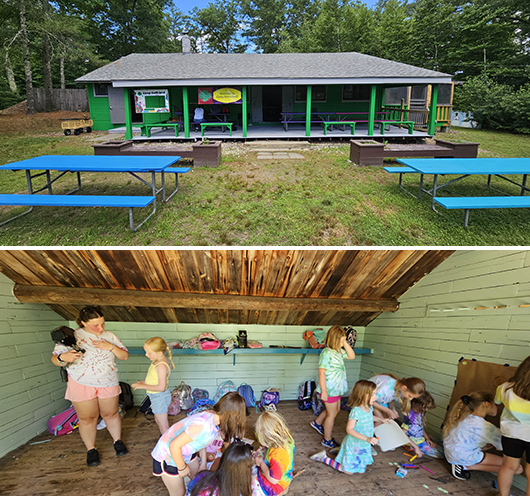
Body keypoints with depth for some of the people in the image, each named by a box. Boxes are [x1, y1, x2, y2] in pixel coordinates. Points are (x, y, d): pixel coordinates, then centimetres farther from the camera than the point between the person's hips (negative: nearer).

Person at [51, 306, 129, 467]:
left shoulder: (109, 336, 0)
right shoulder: (72, 336, -10)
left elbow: (125, 356, 1)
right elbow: (55, 359, -7)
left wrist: (111, 347, -17)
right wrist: (63, 358, -31)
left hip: (108, 383, 2)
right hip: (82, 385, -2)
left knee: (111, 414, 13)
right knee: (87, 418, 7)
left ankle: (117, 441, 33)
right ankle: (91, 449, 28)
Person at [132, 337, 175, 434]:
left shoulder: (161, 366, -30)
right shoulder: (157, 361, 0)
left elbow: (161, 387, -31)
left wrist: (143, 386, -24)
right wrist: (143, 382, 0)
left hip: (160, 397, -10)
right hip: (156, 397, 10)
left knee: (163, 424, 7)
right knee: (158, 420, 27)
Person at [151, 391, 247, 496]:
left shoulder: (214, 416, -12)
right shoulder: (204, 424, -38)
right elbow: (174, 445, -32)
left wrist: (203, 463, 11)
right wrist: (182, 468, -16)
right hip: (168, 455, -7)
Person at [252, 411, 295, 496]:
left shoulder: (277, 454, -41)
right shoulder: (287, 438, -16)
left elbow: (274, 480, -28)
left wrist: (261, 463, -18)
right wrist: (263, 454, -2)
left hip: (275, 485, -9)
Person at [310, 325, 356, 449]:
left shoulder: (339, 351, 4)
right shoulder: (327, 353, -23)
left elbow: (352, 356, 9)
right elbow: (321, 373, -22)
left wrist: (345, 343, -4)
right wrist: (324, 392, -22)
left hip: (337, 389, 9)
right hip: (329, 390, -9)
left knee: (336, 410, 24)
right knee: (332, 414, 7)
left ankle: (317, 423, 44)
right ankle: (327, 440, 26)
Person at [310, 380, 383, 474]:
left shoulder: (369, 407, -4)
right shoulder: (356, 411, -31)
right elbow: (349, 429, -30)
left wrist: (380, 419, 14)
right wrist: (367, 438, -35)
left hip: (364, 445, 8)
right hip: (354, 445, -7)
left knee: (361, 471, 17)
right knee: (348, 471, 2)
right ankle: (324, 458, 15)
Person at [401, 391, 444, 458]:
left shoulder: (421, 413, 3)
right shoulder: (409, 416, -24)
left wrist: (427, 438, 2)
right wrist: (416, 447, -26)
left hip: (422, 439, 8)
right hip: (414, 442, -8)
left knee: (441, 449, -4)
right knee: (440, 454, -13)